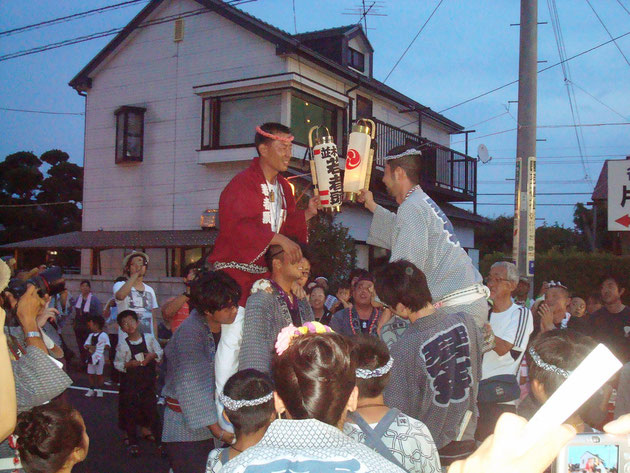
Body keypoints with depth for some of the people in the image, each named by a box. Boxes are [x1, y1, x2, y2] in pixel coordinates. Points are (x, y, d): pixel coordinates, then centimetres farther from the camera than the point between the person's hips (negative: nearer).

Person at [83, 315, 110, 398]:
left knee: (99, 374, 3)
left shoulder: (103, 335, -10)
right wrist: (90, 347, -14)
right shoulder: (91, 335, 10)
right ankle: (91, 389, 23)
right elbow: (85, 345, 5)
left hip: (99, 357, -6)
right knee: (90, 374, 11)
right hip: (91, 357, 6)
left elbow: (108, 346, -14)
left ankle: (99, 390, 15)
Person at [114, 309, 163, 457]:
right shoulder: (123, 345, -5)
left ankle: (157, 435, 17)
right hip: (130, 381, 0)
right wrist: (129, 364, -17)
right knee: (130, 412, 4)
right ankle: (132, 442, 15)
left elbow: (160, 352, 6)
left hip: (148, 379, 1)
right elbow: (117, 364, -1)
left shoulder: (149, 338, -1)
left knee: (151, 408, 4)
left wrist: (152, 356, -13)